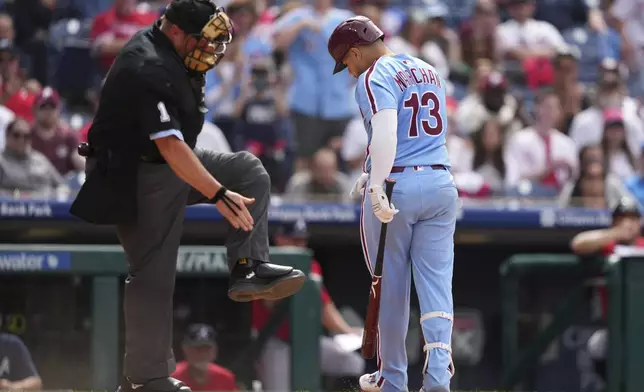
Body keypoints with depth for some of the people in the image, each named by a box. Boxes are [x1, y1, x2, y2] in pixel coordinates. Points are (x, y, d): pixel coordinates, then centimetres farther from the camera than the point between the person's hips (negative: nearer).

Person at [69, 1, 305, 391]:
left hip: (171, 167, 10)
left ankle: (249, 269, -5)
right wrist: (219, 194, -41)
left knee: (250, 170, 3)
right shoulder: (149, 71, -29)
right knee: (155, 275, -7)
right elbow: (170, 145, -38)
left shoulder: (161, 47, 3)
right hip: (140, 178, -10)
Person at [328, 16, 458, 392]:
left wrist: (377, 187, -31)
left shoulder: (375, 77, -8)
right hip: (441, 184, 6)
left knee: (390, 286, 6)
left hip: (396, 186, -6)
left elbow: (385, 132, -24)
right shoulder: (430, 72, 17)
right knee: (436, 280, 2)